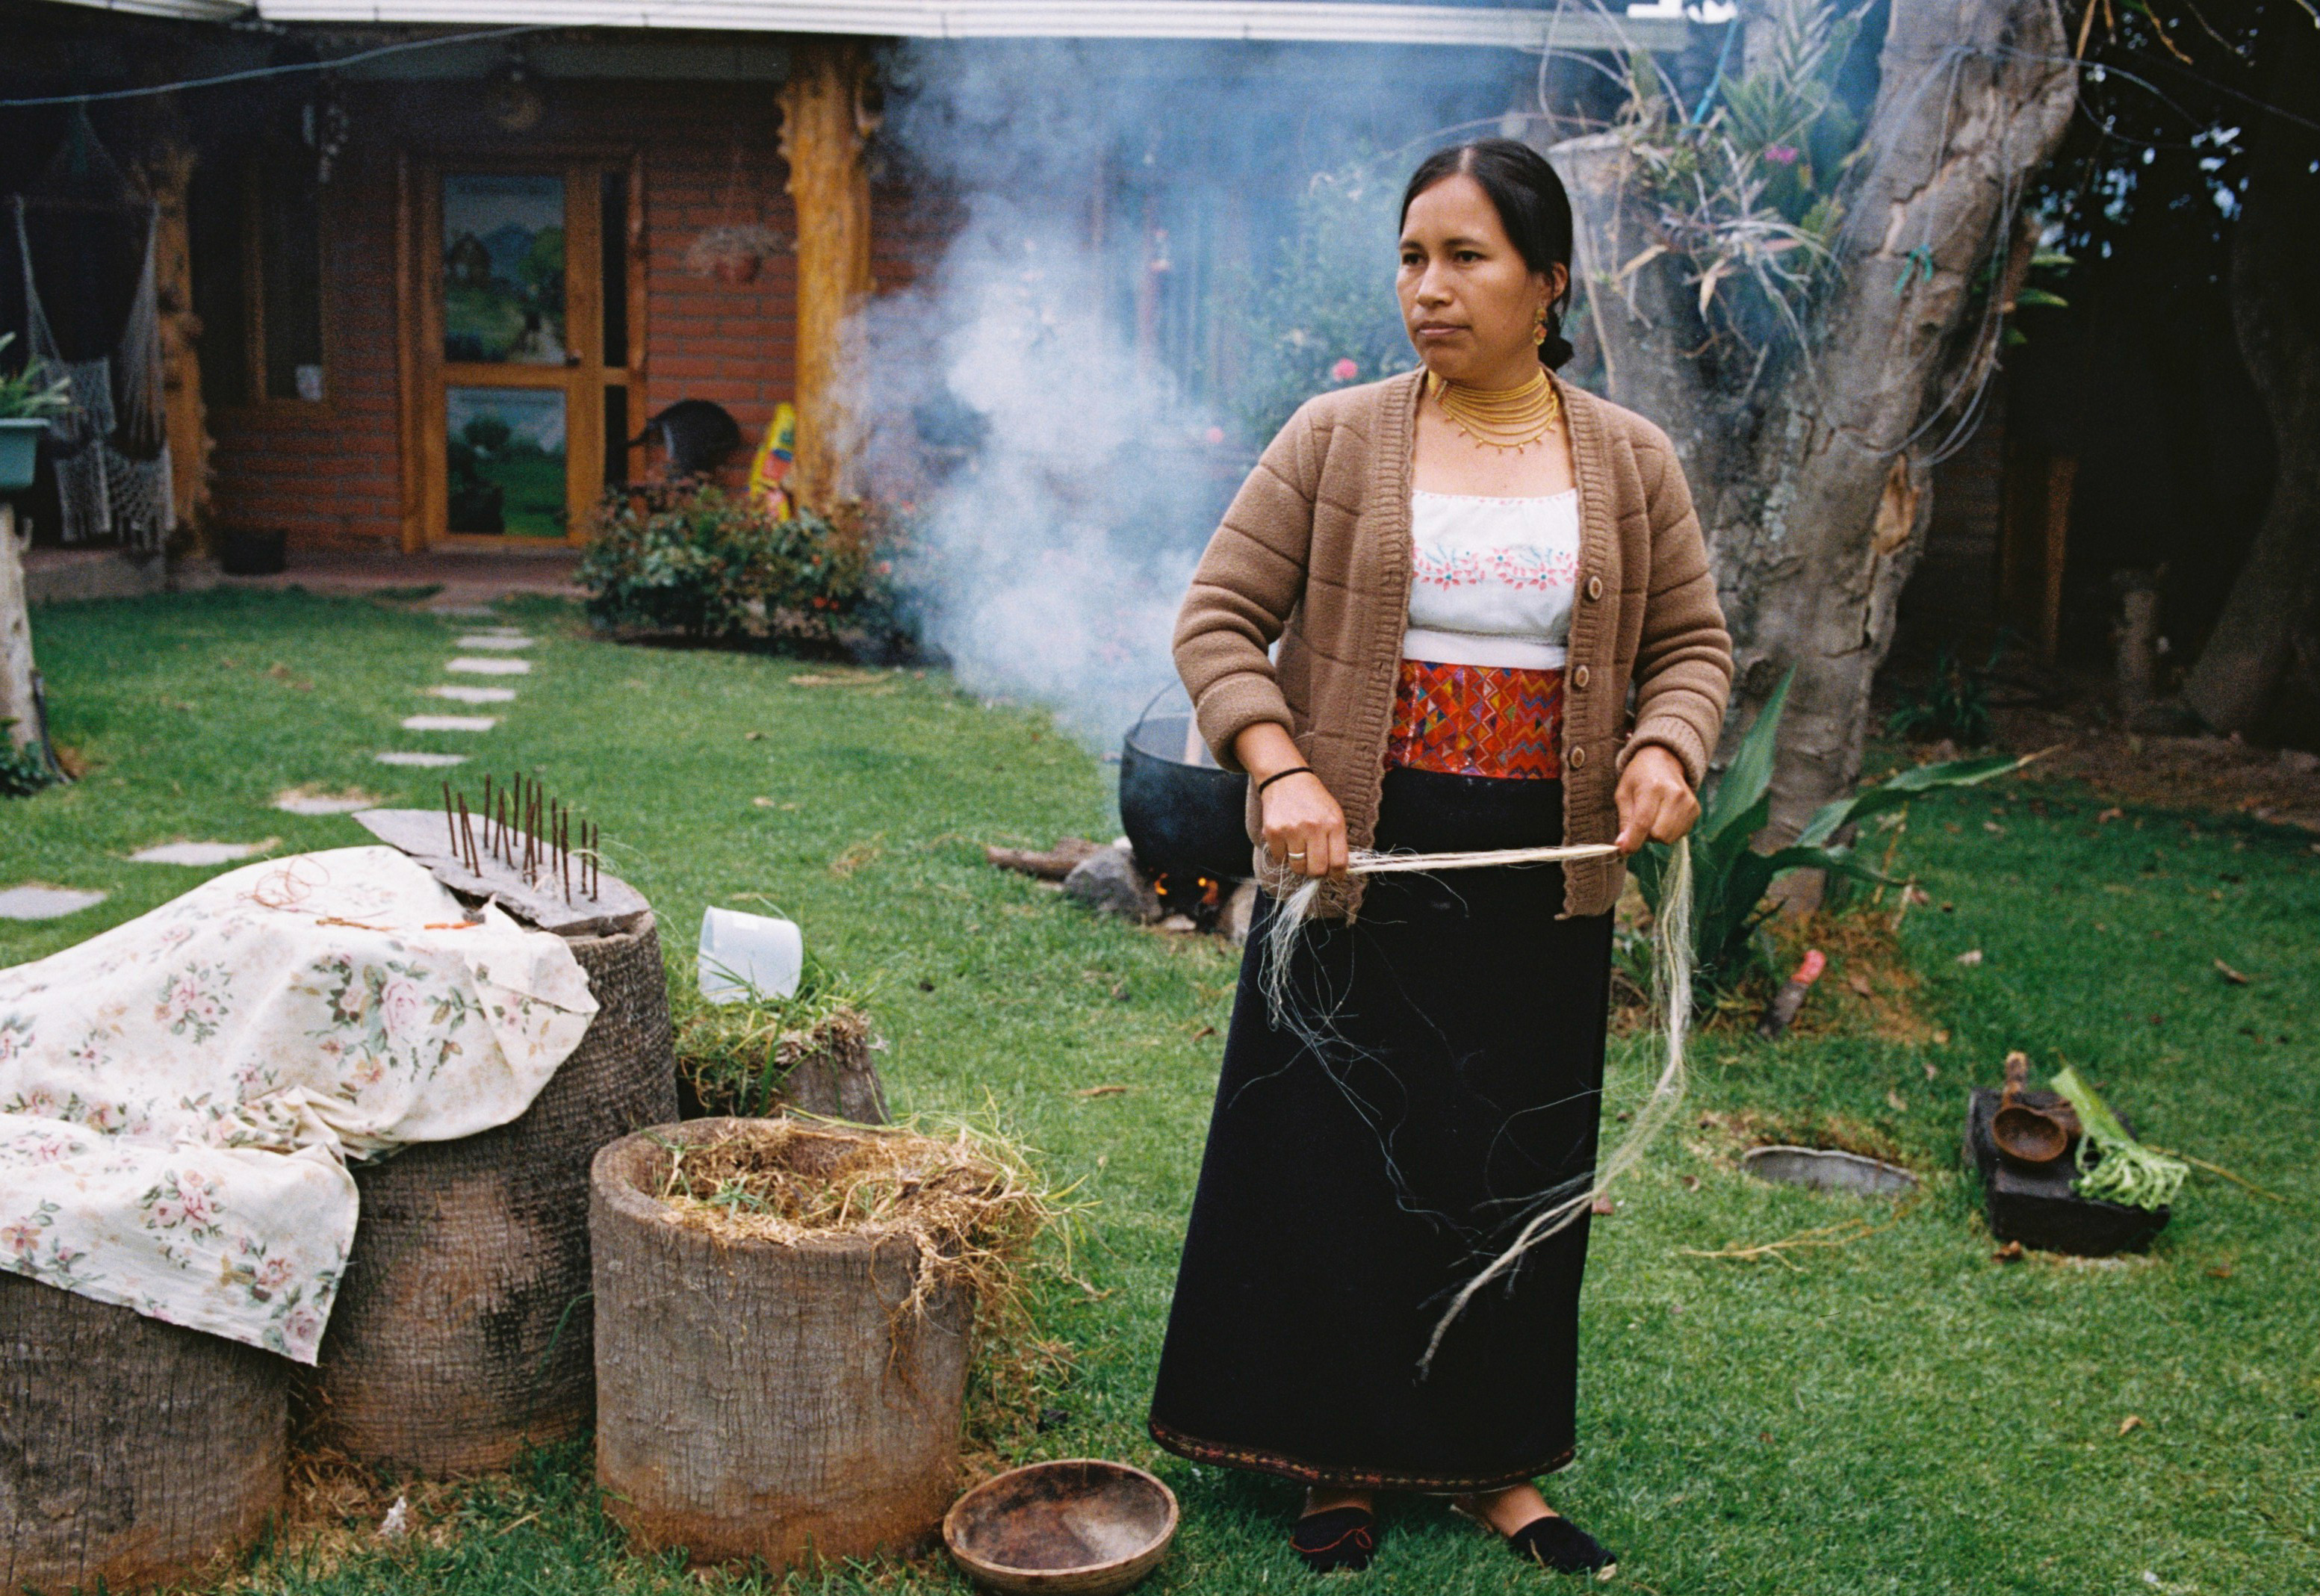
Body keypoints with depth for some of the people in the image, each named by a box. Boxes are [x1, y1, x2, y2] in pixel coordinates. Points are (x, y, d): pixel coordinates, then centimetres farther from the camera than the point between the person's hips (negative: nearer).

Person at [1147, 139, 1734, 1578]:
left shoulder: (1631, 462, 6)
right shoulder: (1336, 442, -1)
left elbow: (1694, 641, 10)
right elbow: (1218, 621, -3)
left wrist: (1668, 748, -12)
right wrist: (1280, 770, -19)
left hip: (1544, 886, 2)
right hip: (1359, 866, -2)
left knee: (1518, 1173, 11)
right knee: (1338, 1162, 5)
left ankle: (1495, 1462, 28)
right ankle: (1343, 1459, 23)